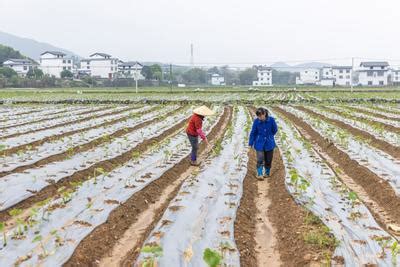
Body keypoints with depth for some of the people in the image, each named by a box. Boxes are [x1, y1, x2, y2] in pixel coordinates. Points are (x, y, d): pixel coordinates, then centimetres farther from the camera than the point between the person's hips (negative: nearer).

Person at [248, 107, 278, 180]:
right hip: (259, 144, -1)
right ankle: (259, 174, -4)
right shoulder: (256, 121, -12)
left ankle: (267, 172, 32)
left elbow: (275, 130, 3)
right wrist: (251, 143, 0)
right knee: (260, 159, -12)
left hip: (269, 143, 1)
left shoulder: (271, 120, -14)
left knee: (268, 159, 11)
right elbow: (253, 132, -1)